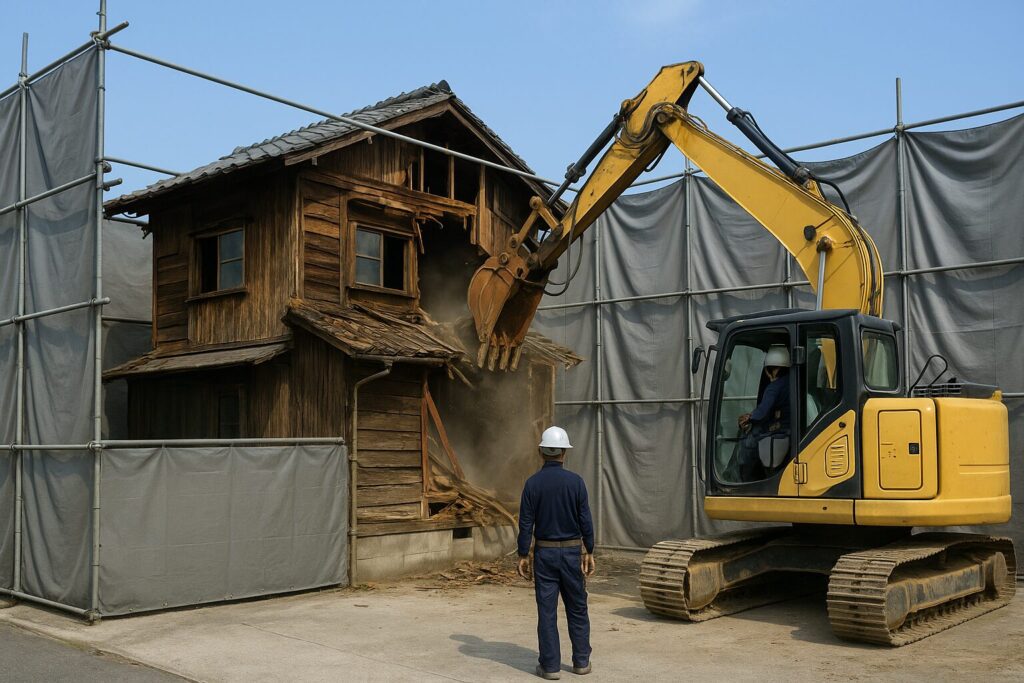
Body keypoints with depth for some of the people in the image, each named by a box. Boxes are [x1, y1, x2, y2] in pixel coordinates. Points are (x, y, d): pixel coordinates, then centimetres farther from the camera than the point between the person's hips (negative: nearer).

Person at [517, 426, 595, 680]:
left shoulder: (533, 483, -7)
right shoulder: (575, 481, -8)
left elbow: (526, 523, -6)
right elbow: (586, 520, -6)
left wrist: (523, 555, 1)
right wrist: (589, 552, 3)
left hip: (545, 553, 0)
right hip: (572, 553, 0)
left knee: (547, 610, 4)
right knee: (577, 608, 13)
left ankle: (550, 665, 7)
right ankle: (581, 661, 18)